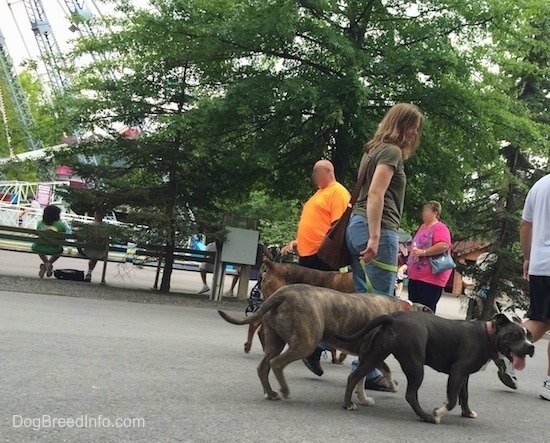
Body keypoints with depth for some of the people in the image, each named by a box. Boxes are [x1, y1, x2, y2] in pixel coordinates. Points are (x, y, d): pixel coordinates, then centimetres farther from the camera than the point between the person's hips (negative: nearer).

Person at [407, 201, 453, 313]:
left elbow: (444, 246, -27)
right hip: (415, 276, 10)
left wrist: (423, 252, -22)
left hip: (431, 278, -10)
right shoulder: (423, 226, 18)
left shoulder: (440, 227, -11)